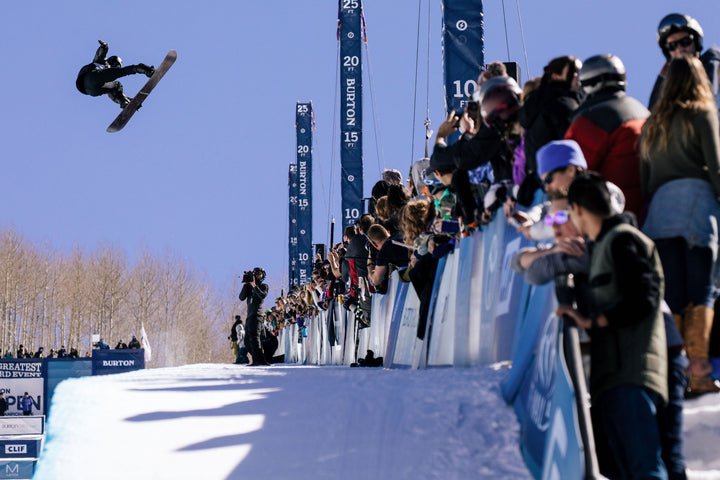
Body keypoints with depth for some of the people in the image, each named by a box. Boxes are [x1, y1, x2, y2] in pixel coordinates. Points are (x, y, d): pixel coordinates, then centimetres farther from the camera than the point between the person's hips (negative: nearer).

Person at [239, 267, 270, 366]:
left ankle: (258, 360, -27)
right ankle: (258, 360, 10)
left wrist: (254, 286, -15)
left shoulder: (264, 286, 7)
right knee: (247, 341, 7)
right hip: (249, 316, 7)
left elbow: (263, 295, -13)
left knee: (254, 337, -21)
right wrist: (245, 285, 1)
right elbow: (242, 298, 9)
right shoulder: (249, 287, 21)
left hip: (257, 314, -7)